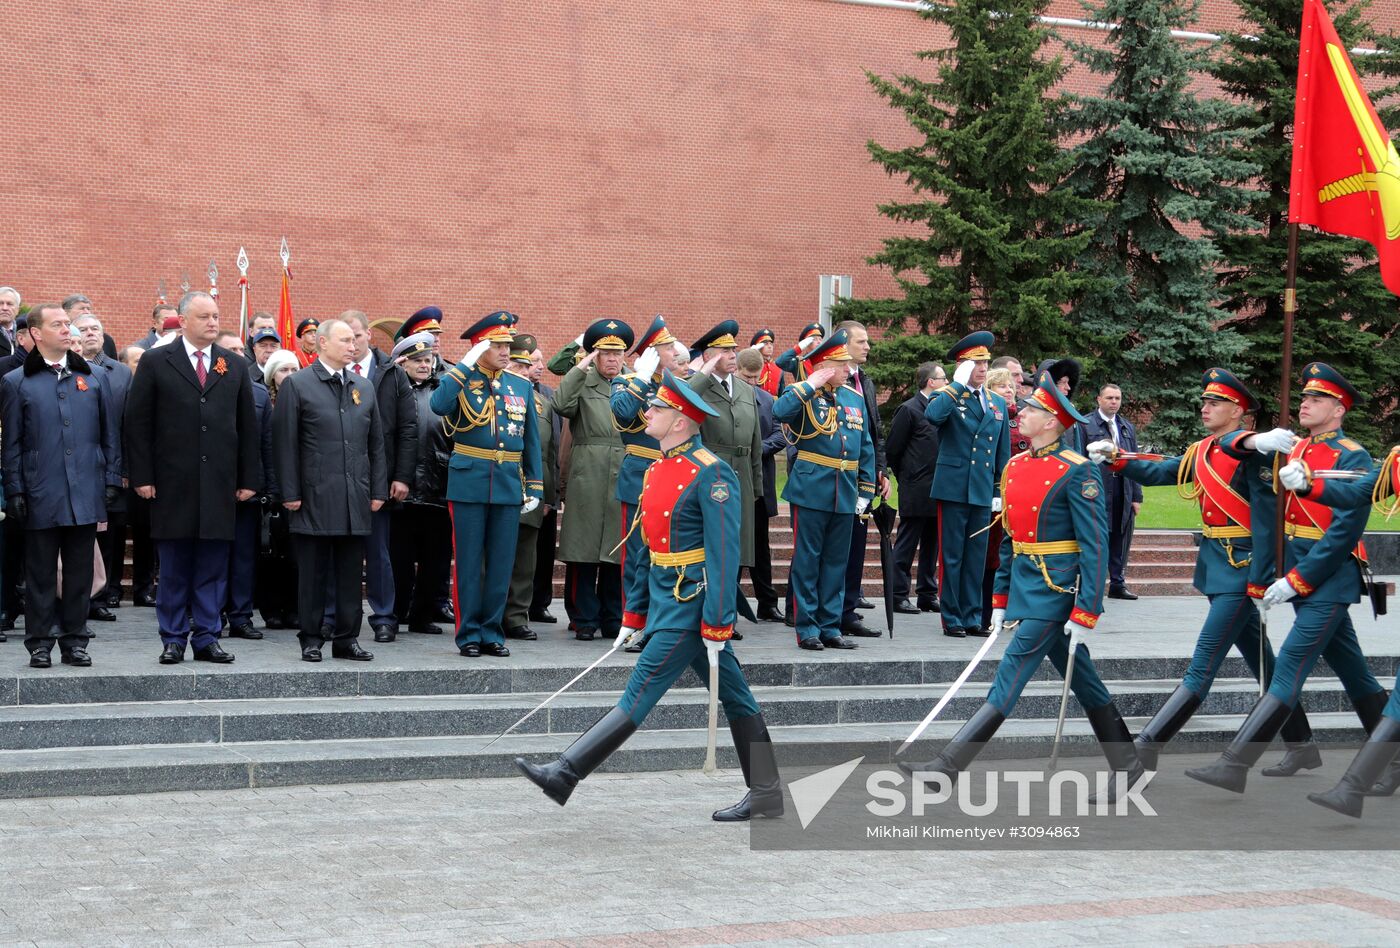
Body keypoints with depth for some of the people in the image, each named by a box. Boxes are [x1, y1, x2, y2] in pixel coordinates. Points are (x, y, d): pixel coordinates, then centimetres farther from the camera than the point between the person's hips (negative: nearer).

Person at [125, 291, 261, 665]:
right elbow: (138, 422, 0)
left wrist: (249, 478, 5)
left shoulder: (234, 365, 11)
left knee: (213, 566, 4)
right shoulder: (156, 362, 2)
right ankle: (173, 639, 12)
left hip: (220, 482, 2)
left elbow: (248, 426, 11)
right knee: (174, 566, 4)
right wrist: (142, 476, -7)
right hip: (173, 483, -2)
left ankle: (207, 638, 12)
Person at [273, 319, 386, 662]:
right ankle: (311, 639, 10)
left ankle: (347, 638, 14)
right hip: (314, 497, -4)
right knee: (313, 572, 2)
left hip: (355, 499, 4)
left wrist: (378, 490, 9)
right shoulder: (296, 385, -1)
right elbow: (285, 444, -4)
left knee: (351, 572, 7)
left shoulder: (364, 387, 14)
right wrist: (290, 493, -8)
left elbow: (376, 444, 15)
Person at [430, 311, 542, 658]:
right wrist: (467, 364, -19)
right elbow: (438, 405, -23)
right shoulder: (460, 381, 0)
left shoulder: (522, 387, 11)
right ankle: (469, 634, 9)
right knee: (469, 563, 2)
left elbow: (531, 442, 13)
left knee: (501, 563, 6)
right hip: (469, 483, -3)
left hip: (509, 486, 3)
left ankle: (492, 632, 16)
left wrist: (534, 488, 8)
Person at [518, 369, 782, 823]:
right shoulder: (659, 469, 13)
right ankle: (766, 795, 17)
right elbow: (650, 545, 18)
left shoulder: (711, 474, -15)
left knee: (640, 693, -7)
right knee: (734, 697, 12)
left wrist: (716, 628, -21)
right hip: (666, 598, 9)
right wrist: (636, 615, 18)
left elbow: (724, 554, -18)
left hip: (690, 604, -9)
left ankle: (565, 775, -6)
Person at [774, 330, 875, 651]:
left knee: (836, 561, 11)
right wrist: (812, 384, -22)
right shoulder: (803, 395, -5)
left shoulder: (855, 399, 11)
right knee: (807, 560, 1)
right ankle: (807, 627, 8)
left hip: (845, 495, 6)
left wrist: (865, 491, 11)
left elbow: (865, 449, 15)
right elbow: (780, 411, -29)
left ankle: (830, 626, 18)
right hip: (811, 490, -6)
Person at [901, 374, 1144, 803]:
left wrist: (1085, 614, -18)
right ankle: (1128, 766, 25)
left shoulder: (1077, 472, -13)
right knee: (1084, 683, 15)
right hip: (1024, 587, 9)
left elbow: (1095, 546, -15)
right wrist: (1001, 601, 17)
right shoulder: (1015, 467, 11)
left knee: (1008, 680, -8)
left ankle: (948, 767, -9)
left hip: (1054, 592, -9)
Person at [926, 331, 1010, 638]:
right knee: (951, 556, 0)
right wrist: (958, 385, -20)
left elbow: (1003, 452, 17)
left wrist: (1001, 490, 11)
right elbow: (931, 415, -27)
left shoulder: (998, 403, 14)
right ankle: (952, 618, 6)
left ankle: (972, 616, 16)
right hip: (954, 487, -5)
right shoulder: (948, 397, -1)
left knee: (977, 556, 9)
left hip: (983, 493, 5)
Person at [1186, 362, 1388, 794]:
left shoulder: (1352, 457, -10)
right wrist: (1256, 441, -19)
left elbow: (1345, 530, -18)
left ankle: (1234, 767, -15)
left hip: (1328, 579, -8)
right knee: (1350, 668, 17)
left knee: (1288, 670, -11)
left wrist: (1295, 581, -19)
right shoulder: (1295, 447, 11)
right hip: (1298, 570, 8)